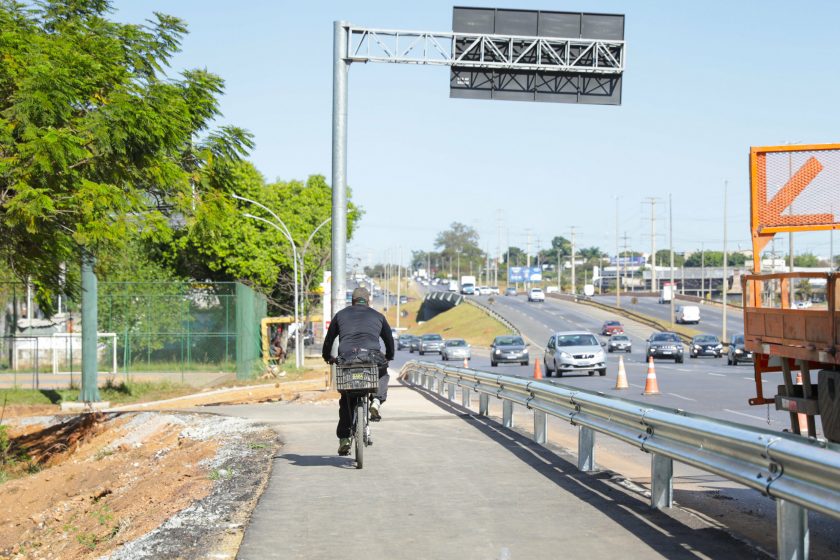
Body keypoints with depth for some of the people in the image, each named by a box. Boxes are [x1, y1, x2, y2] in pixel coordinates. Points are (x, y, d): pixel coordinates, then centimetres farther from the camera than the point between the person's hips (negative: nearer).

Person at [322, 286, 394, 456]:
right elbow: (389, 339, 29)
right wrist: (389, 357, 45)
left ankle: (344, 438, 8)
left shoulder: (341, 315, 23)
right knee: (383, 375, 31)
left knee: (345, 400, 16)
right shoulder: (378, 316, 22)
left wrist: (327, 357, 41)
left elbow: (329, 338, 25)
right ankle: (376, 401, 3)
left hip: (346, 358, 1)